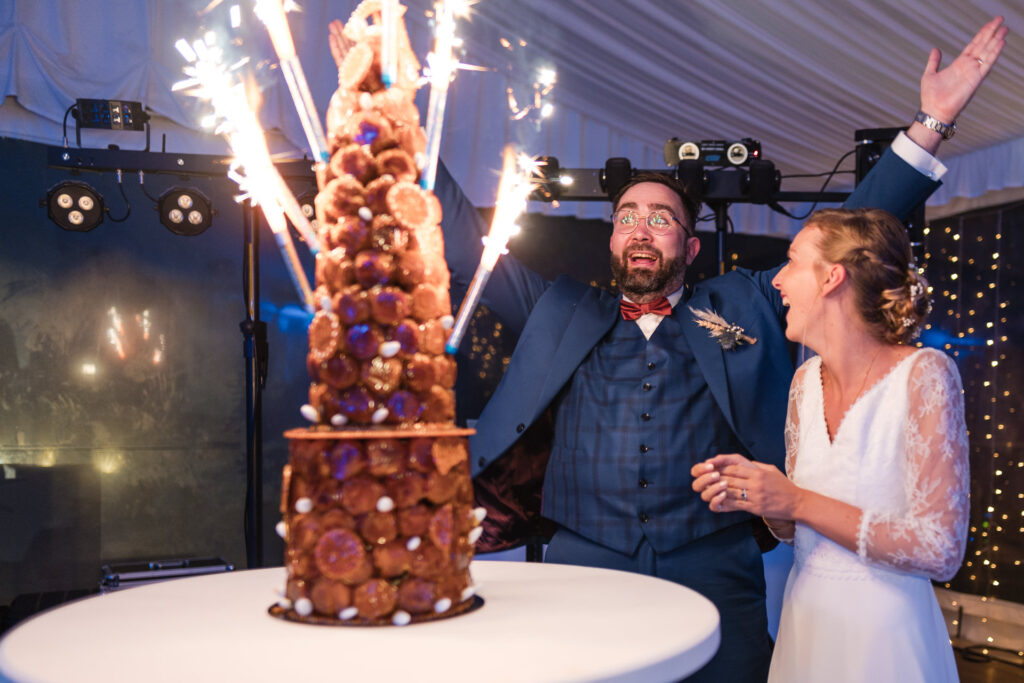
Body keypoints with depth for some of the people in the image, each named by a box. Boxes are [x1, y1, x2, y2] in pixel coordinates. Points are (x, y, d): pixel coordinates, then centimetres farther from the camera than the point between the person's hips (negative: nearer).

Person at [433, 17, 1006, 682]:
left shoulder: (742, 304, 12)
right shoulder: (564, 314, 13)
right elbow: (467, 242, 12)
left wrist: (932, 123, 6)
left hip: (714, 575, 0)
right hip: (583, 567, 1)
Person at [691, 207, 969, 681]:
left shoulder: (923, 374, -16)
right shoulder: (806, 381, 1)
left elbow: (939, 550, -20)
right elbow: (794, 530, 9)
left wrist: (798, 503, -20)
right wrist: (754, 492, -11)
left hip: (885, 638, -6)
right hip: (804, 621, 6)